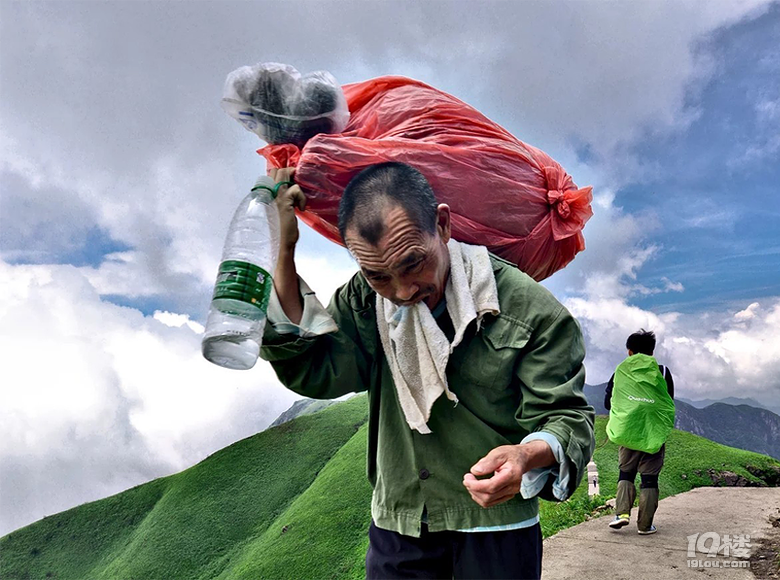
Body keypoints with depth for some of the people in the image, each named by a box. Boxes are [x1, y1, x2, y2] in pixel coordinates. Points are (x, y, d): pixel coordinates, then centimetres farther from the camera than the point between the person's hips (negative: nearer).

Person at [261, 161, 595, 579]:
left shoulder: (525, 306, -16)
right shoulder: (364, 300, -3)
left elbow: (566, 416, -12)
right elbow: (311, 371, -17)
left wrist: (529, 456, -35)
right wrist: (284, 249, -21)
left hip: (495, 521, -2)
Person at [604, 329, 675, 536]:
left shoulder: (621, 371, -1)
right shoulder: (662, 372, -1)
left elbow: (607, 403, 3)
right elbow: (669, 405, 5)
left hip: (627, 432, 0)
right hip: (654, 433, 0)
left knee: (626, 472, 14)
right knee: (649, 478, 7)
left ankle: (622, 512, -3)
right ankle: (645, 524, 9)